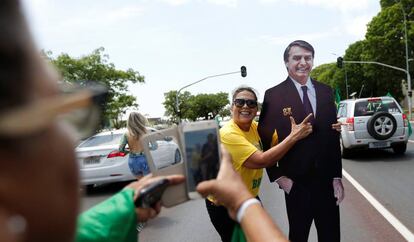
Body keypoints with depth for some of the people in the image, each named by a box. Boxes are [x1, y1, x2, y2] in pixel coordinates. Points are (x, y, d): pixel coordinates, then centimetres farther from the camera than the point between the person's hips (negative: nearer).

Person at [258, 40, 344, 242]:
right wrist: (277, 176, -8)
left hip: (327, 180, 4)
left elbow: (334, 135, 5)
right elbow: (264, 139, -4)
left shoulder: (326, 91, 5)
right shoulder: (273, 95, -8)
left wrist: (337, 176, 3)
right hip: (296, 182, -3)